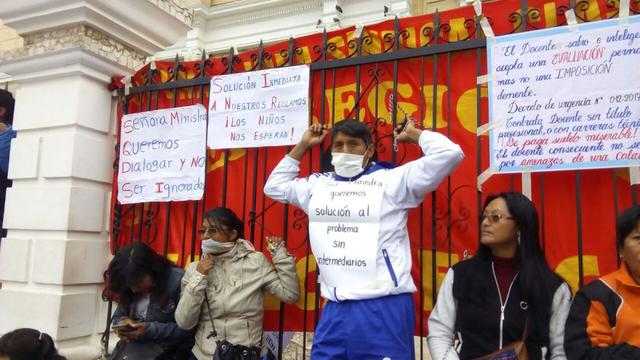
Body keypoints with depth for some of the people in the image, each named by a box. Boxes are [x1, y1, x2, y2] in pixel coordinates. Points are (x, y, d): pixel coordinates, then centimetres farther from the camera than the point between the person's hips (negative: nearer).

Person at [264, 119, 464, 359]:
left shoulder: (392, 179, 1)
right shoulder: (318, 184, 17)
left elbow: (449, 154, -4)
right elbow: (274, 187, 32)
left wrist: (413, 134, 11)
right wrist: (303, 145, 28)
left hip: (384, 308, -4)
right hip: (335, 310, 5)